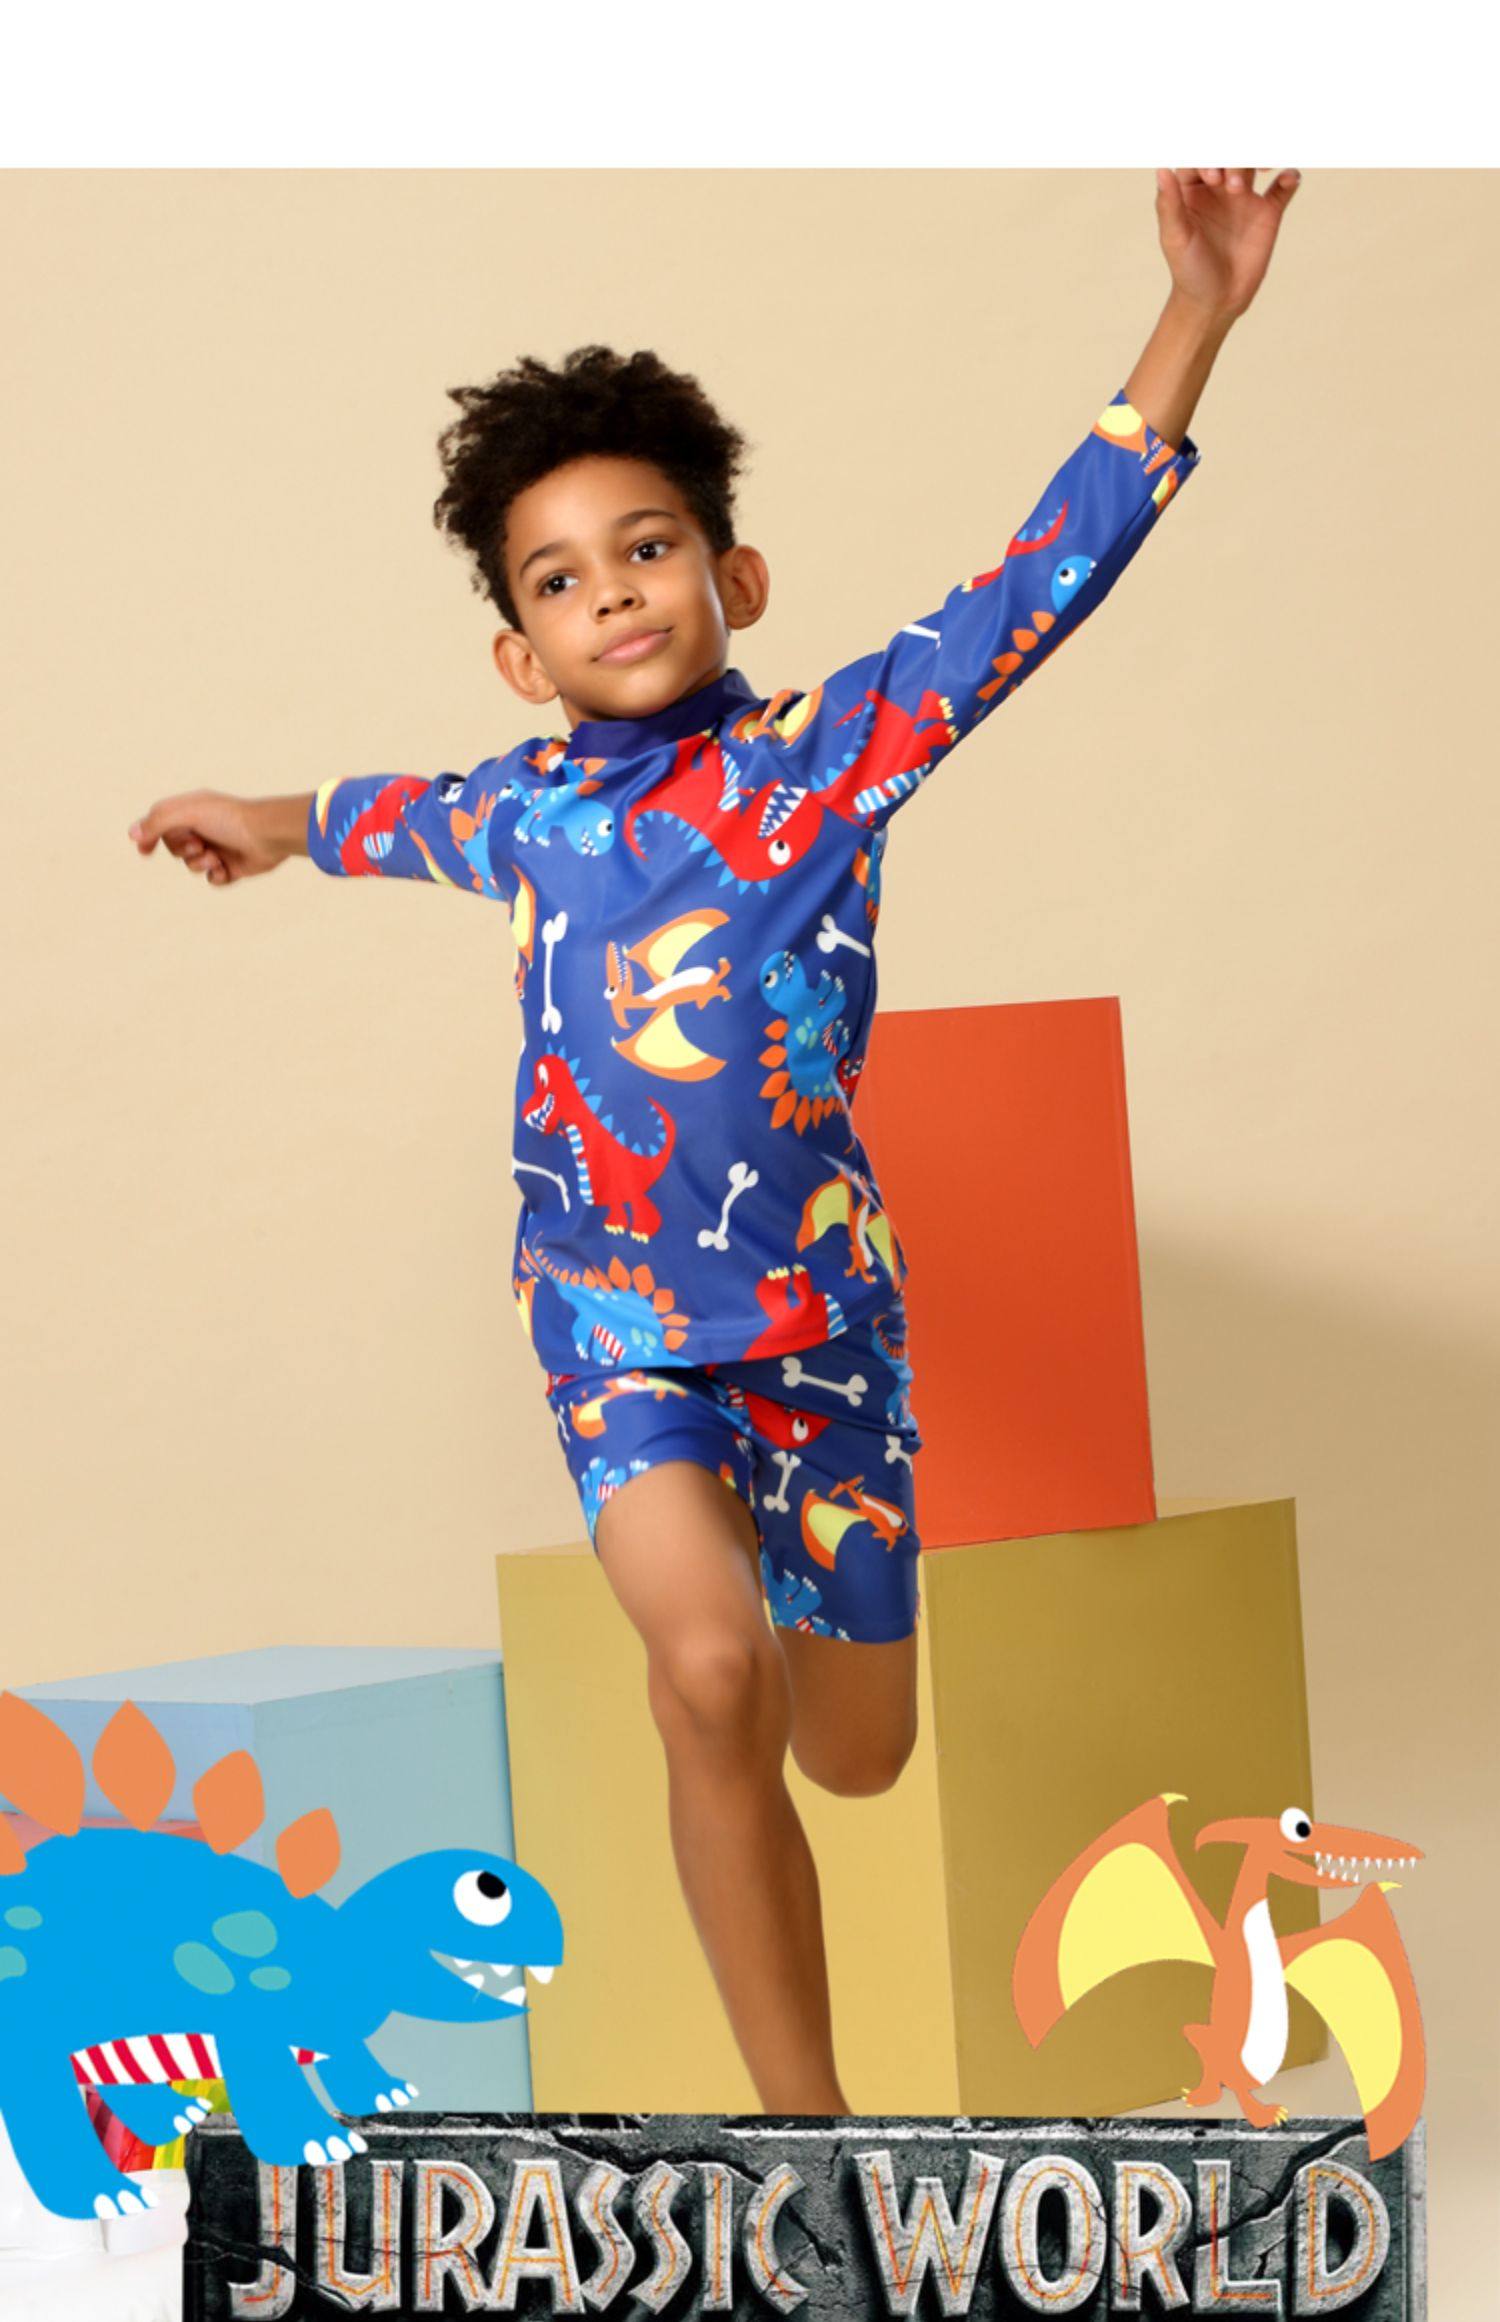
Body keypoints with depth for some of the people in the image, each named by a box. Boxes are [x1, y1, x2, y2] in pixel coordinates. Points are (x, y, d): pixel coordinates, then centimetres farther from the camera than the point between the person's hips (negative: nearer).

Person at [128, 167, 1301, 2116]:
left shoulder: (831, 750, -6)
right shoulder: (520, 809, 4)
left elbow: (1039, 585, -16)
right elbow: (398, 815, 29)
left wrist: (1196, 316, -26)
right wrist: (274, 823, 49)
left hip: (818, 1299, 0)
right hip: (613, 1313, 0)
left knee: (855, 1753, 9)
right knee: (712, 1678, -25)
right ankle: (806, 2119, -13)